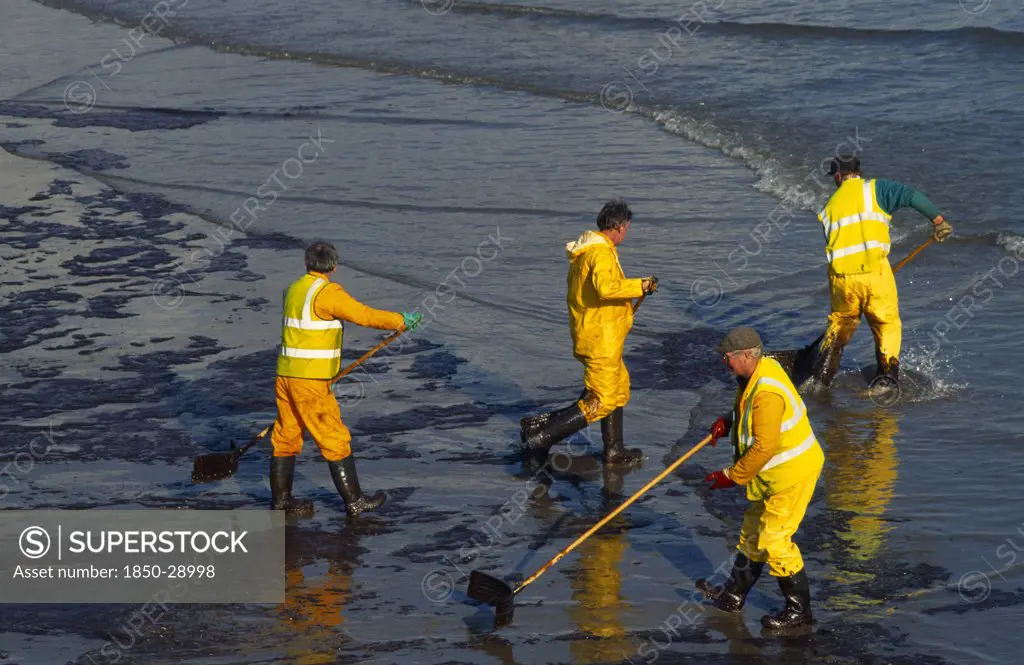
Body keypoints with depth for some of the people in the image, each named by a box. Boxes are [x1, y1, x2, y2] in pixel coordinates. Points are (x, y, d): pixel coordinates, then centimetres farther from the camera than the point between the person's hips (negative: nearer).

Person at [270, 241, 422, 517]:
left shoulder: (293, 289, 13)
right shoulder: (327, 292, -13)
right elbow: (365, 316, -14)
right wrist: (402, 321, -2)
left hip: (286, 375, 8)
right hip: (311, 381, -8)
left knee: (286, 437, 13)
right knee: (335, 440, 0)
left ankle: (280, 500, 18)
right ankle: (354, 501, 6)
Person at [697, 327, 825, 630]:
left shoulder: (766, 394, -30)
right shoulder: (762, 368, 2)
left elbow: (763, 448, -27)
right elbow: (750, 410, 21)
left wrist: (732, 476, -16)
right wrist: (728, 422, 3)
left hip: (791, 474, -11)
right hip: (777, 472, 11)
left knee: (774, 540, -5)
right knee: (752, 532, 20)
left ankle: (799, 610, 8)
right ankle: (733, 595, 34)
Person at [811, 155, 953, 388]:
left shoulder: (829, 207, 19)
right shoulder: (873, 189, 5)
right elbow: (910, 196, -9)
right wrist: (938, 220, -5)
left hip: (841, 276, 3)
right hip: (874, 271, -3)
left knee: (841, 321, 25)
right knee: (888, 324, 14)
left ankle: (826, 358, 6)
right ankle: (888, 375, 6)